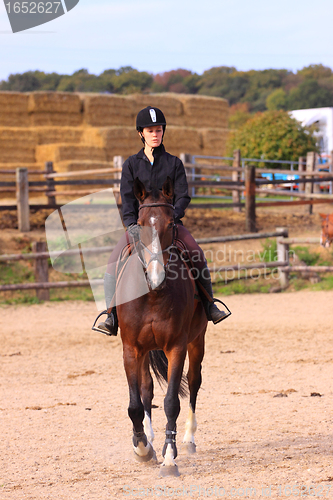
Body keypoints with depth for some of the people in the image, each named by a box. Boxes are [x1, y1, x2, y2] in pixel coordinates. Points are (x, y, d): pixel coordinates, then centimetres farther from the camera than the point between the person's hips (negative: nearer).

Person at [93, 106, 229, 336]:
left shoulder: (174, 163, 8)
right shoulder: (131, 165, 9)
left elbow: (183, 196, 0)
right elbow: (127, 198, -1)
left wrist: (172, 216, -19)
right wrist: (131, 224, -18)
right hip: (139, 224, 0)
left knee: (197, 254, -22)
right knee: (115, 261, -22)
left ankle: (209, 305, -7)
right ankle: (112, 315, -18)